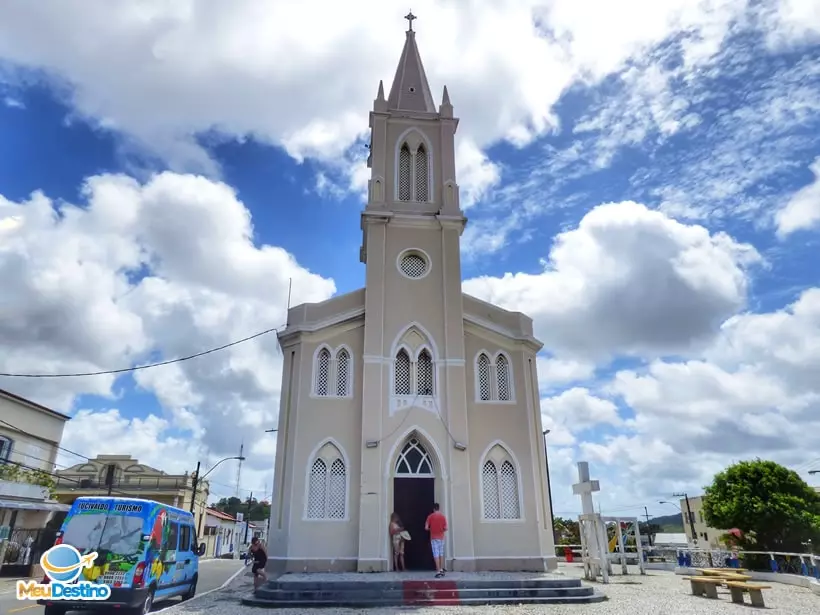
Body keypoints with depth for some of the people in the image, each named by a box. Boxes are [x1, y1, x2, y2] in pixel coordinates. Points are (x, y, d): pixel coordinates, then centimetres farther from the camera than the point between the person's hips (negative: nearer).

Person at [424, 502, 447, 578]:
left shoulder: (430, 516, -5)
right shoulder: (443, 516, 0)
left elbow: (426, 528, -8)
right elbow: (445, 528, -2)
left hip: (434, 538, -3)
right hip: (441, 537, 3)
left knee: (436, 555, -4)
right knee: (441, 554, 15)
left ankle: (438, 571, -8)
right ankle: (441, 570, 17)